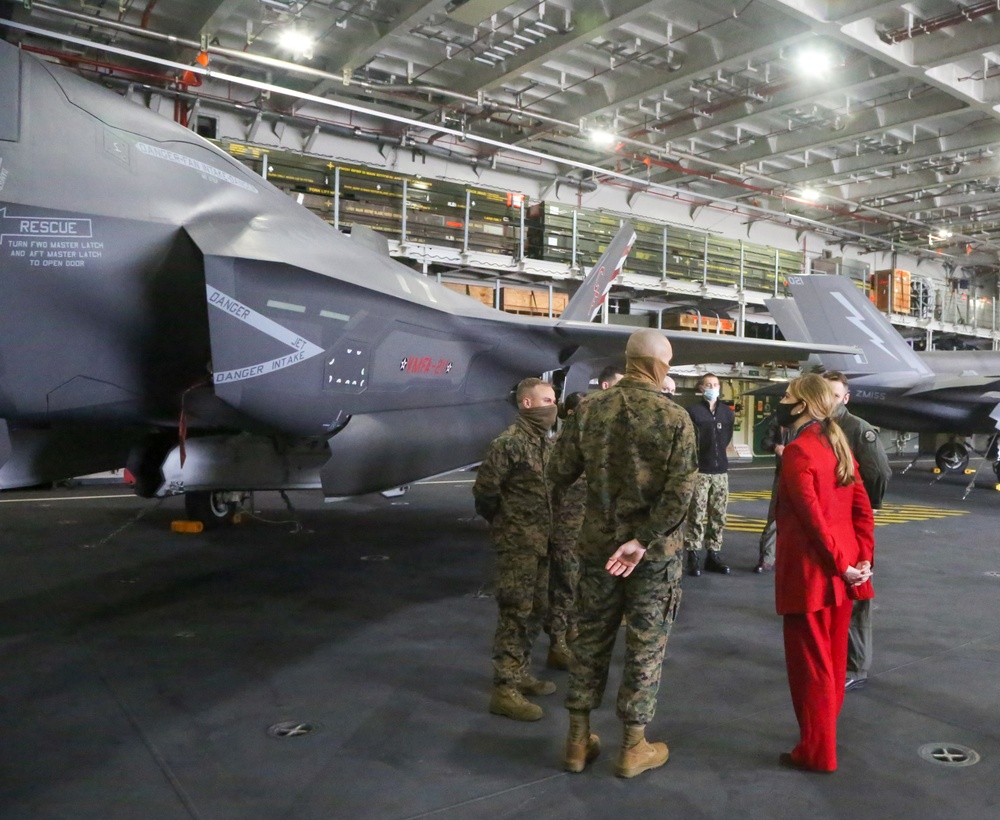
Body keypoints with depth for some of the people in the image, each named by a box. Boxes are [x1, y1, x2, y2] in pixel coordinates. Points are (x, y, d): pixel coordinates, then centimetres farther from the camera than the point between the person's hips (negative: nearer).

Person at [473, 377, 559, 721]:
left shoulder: (548, 442, 10)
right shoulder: (508, 442, -16)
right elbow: (484, 490, -16)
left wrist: (552, 528, 12)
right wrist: (504, 524, -2)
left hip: (544, 542, 8)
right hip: (518, 544, -8)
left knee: (535, 610, 16)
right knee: (515, 614, -4)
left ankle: (519, 673, 30)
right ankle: (504, 689, 3)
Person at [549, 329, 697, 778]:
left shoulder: (589, 409, -6)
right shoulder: (675, 419, -13)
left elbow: (559, 473, -2)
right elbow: (680, 492, -20)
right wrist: (642, 540, -17)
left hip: (598, 545, 3)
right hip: (655, 551, -3)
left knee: (591, 638, 16)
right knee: (646, 646, 11)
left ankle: (578, 741, 27)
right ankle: (633, 748, 24)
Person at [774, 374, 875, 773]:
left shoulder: (797, 451, -17)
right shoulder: (838, 444, 9)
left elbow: (813, 517, -22)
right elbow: (862, 508, 6)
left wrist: (841, 564, -15)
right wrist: (863, 559, 3)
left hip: (810, 570, -8)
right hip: (841, 568, 9)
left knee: (809, 661, 4)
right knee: (832, 656, 19)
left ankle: (816, 751, 14)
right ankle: (823, 735, 34)